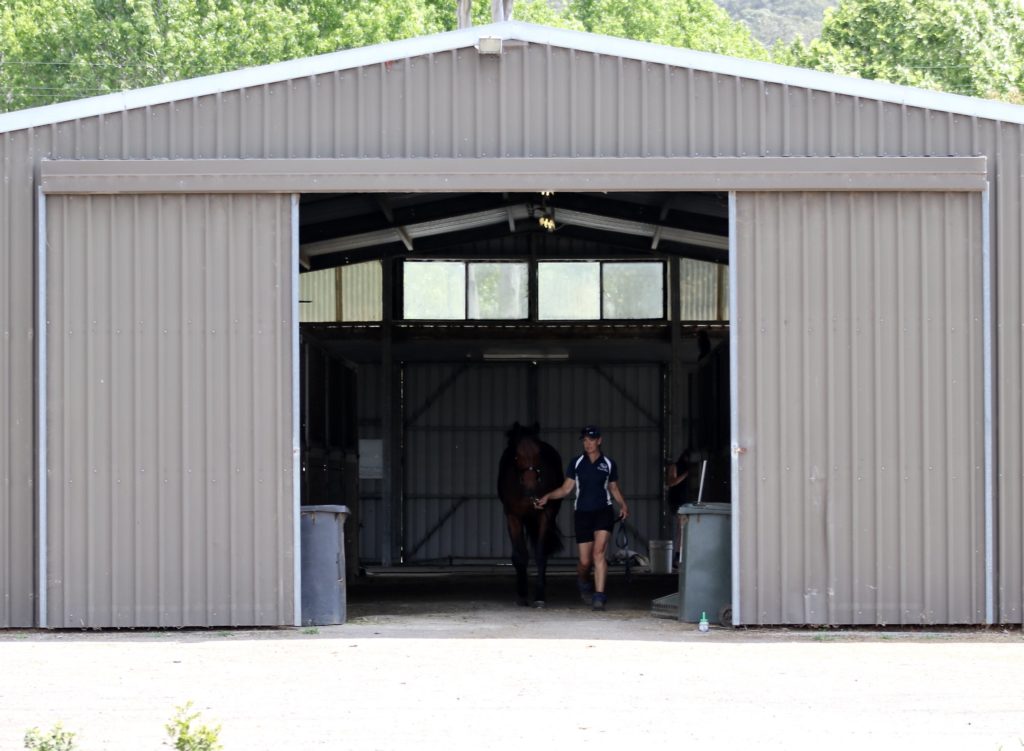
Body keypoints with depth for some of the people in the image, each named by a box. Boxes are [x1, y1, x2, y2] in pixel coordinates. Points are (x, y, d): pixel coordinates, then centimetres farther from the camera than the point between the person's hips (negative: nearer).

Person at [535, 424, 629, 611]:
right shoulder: (576, 464, 6)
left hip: (604, 511, -1)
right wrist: (547, 497, -8)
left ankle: (599, 596, -19)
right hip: (583, 513, 1)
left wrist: (623, 505, -1)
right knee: (585, 561, 1)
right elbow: (565, 489, 7)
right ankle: (583, 583, 36)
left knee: (599, 552, -19)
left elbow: (614, 489, 17)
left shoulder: (609, 464, 6)